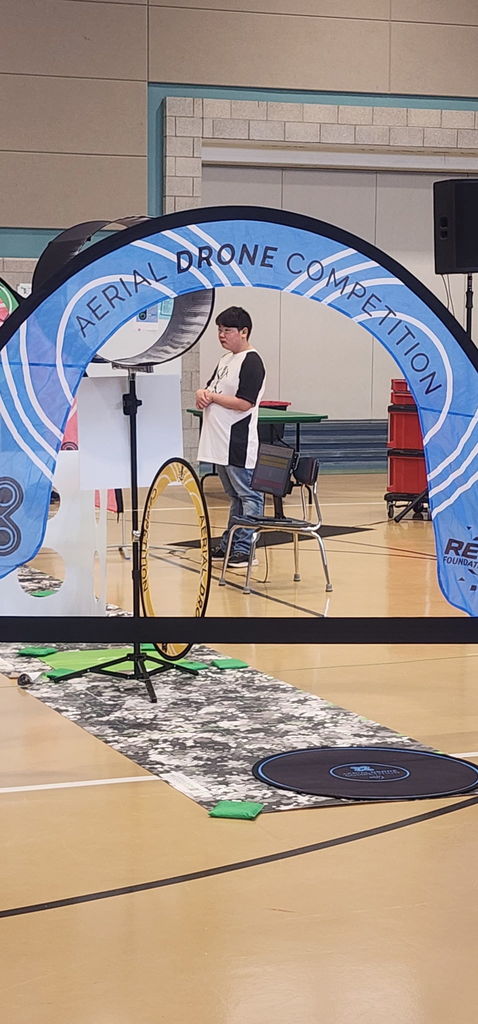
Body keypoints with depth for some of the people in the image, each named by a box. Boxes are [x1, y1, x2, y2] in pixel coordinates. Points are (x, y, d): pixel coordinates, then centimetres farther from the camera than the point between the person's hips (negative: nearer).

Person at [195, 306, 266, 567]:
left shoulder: (251, 362, -12)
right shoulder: (225, 359, 16)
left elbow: (244, 403, -19)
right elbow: (211, 389, 22)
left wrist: (212, 397, -11)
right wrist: (202, 393, -1)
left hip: (239, 444, -10)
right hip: (221, 442, 10)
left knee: (248, 496, -4)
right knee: (234, 496, 16)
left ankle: (244, 548, -5)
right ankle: (229, 545, 22)